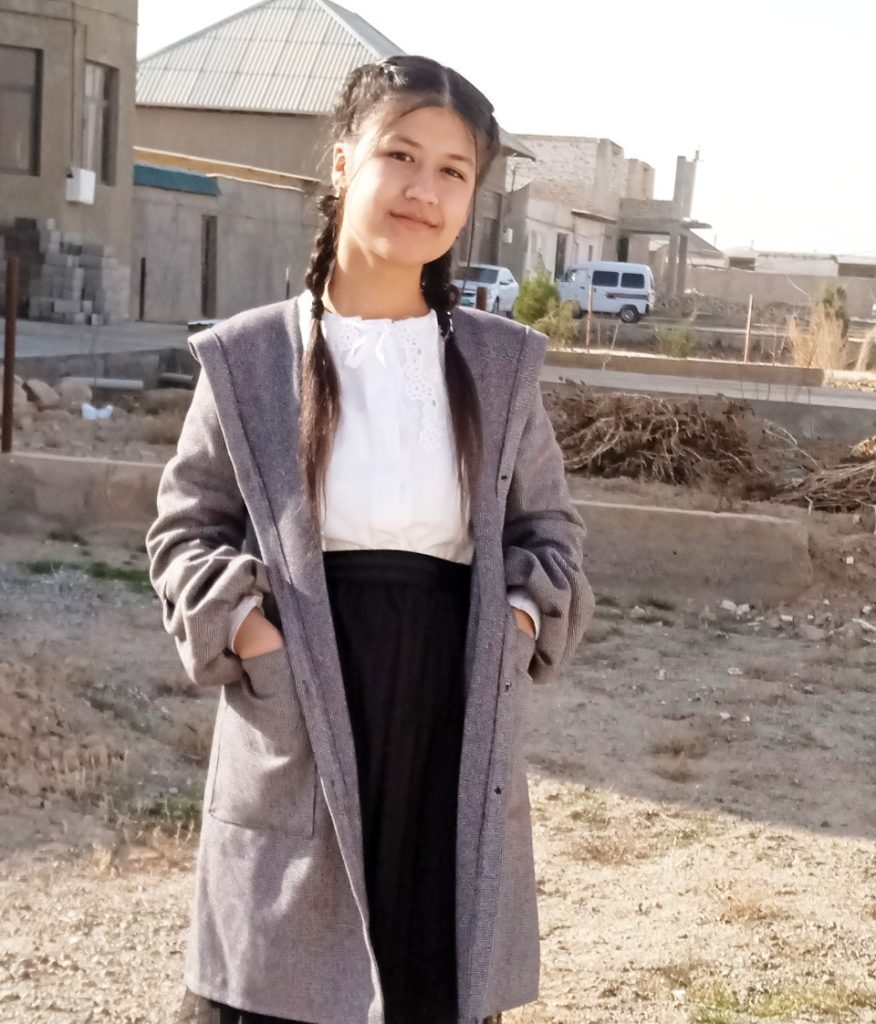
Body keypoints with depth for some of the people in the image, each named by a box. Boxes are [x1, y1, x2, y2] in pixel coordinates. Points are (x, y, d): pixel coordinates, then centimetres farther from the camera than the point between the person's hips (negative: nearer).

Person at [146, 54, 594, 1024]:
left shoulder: (502, 362, 7)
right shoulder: (248, 357, -1)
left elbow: (550, 532, 14)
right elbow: (187, 530, 5)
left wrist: (522, 619, -4)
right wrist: (245, 628, -11)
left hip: (452, 726, 2)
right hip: (301, 724, -2)